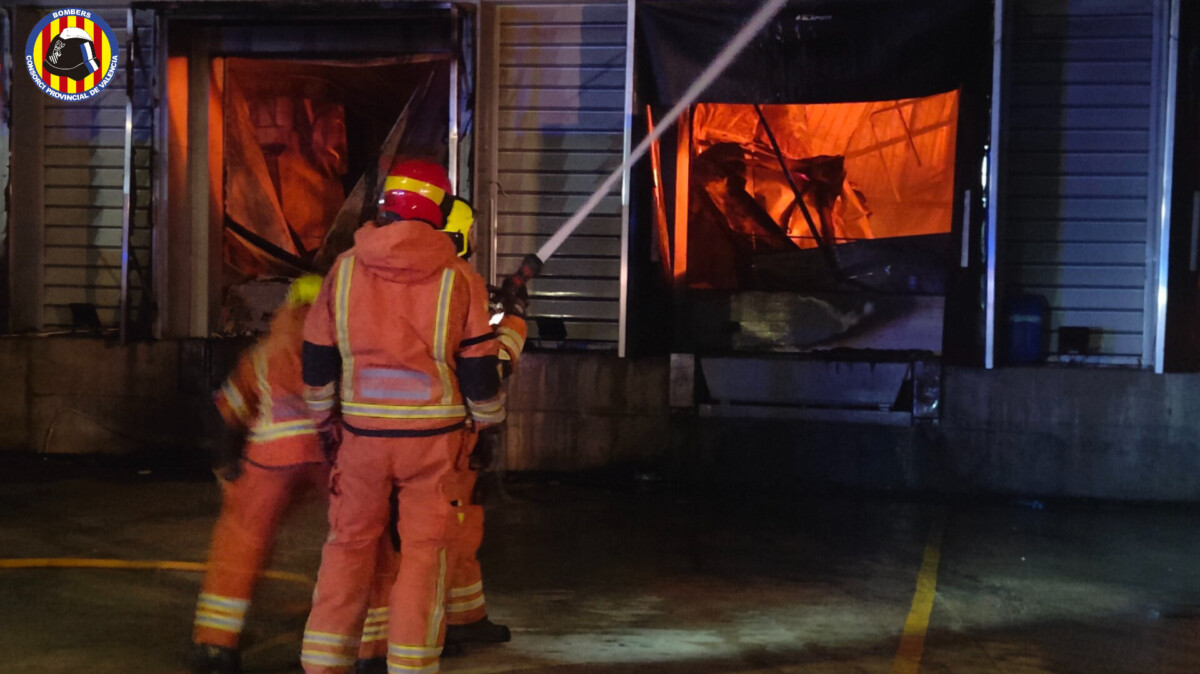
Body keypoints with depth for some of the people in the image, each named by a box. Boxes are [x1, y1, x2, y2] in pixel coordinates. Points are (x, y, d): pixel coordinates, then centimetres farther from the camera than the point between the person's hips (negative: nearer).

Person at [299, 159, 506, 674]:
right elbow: (478, 368, -4)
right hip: (434, 435, -2)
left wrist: (324, 418, 20)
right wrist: (489, 418, 14)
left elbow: (317, 356, 5)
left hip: (363, 432, 2)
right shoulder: (459, 278, -7)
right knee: (424, 549, 8)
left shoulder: (346, 268, -1)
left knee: (350, 541, 15)